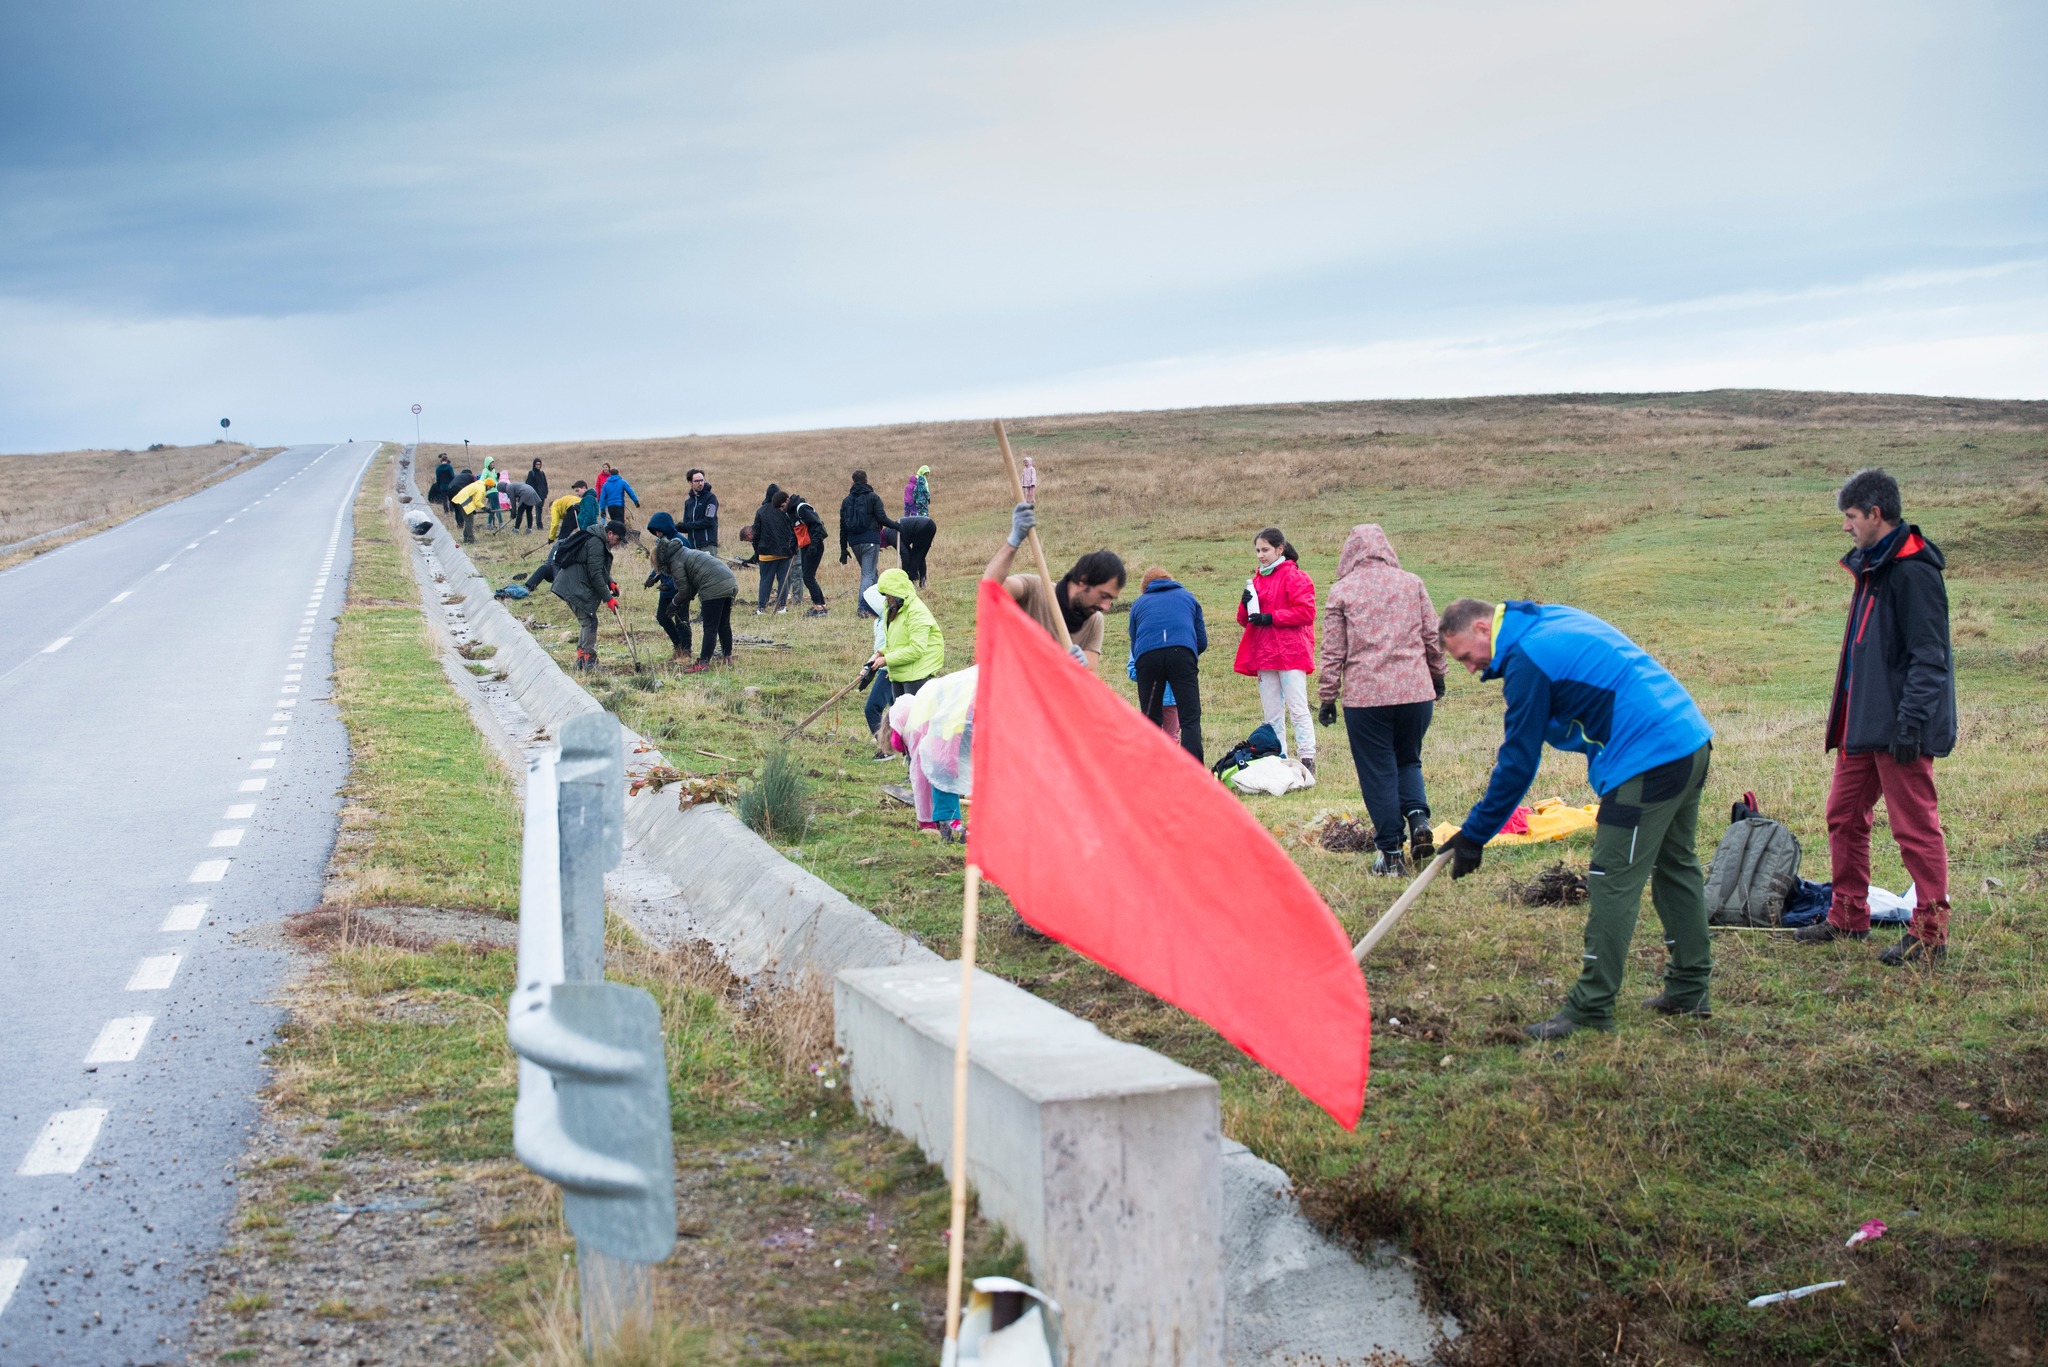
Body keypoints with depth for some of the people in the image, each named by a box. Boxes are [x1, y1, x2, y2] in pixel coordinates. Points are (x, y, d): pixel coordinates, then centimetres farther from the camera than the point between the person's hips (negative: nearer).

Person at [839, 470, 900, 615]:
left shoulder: (846, 500, 12)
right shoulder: (873, 497, -2)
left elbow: (843, 526, 11)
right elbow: (882, 518, -10)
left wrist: (843, 549, 13)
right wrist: (895, 526, 9)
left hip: (854, 542, 5)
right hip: (870, 540, -5)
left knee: (870, 572, 20)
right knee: (868, 574, -5)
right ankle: (863, 607, -18)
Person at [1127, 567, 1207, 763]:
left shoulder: (1138, 603, 29)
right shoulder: (1187, 597, 29)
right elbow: (1202, 641, 26)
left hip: (1147, 655, 1)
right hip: (1182, 651, -1)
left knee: (1150, 719, 11)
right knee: (1190, 718, -2)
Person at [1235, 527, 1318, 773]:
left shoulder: (1294, 576, -4)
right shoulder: (1257, 579, 18)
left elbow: (1306, 611, -14)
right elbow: (1245, 621, 20)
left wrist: (1270, 618, -16)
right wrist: (1246, 606, -3)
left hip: (1291, 653, -7)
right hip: (1264, 656, 7)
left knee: (1297, 709, -8)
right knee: (1271, 714, 8)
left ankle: (1307, 759, -7)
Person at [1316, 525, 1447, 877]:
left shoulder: (1341, 590, -1)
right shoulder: (1411, 583, 6)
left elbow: (1333, 650, -2)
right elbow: (1433, 636, 9)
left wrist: (1327, 698, 4)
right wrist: (1437, 676, 23)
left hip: (1364, 695, -3)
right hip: (1415, 690, 3)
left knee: (1377, 772, 4)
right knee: (1408, 760, 20)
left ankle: (1390, 854, 4)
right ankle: (1418, 817, -5)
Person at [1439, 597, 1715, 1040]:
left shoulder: (1526, 659, -13)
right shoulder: (1554, 619, 16)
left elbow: (1519, 763, -10)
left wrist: (1474, 835, -2)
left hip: (1647, 761, -10)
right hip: (1692, 740, 10)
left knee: (1614, 882, -6)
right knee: (1677, 866, 19)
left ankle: (1590, 1009, -2)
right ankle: (1689, 991, 29)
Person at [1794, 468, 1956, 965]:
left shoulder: (1913, 571, -16)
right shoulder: (1871, 565, 14)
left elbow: (1929, 657, -19)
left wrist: (1910, 722, -23)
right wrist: (1846, 716, 20)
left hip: (1898, 726, -10)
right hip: (1862, 722, 10)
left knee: (1914, 823, -3)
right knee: (1844, 815, 15)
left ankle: (1931, 931, 4)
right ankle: (1848, 916, 27)